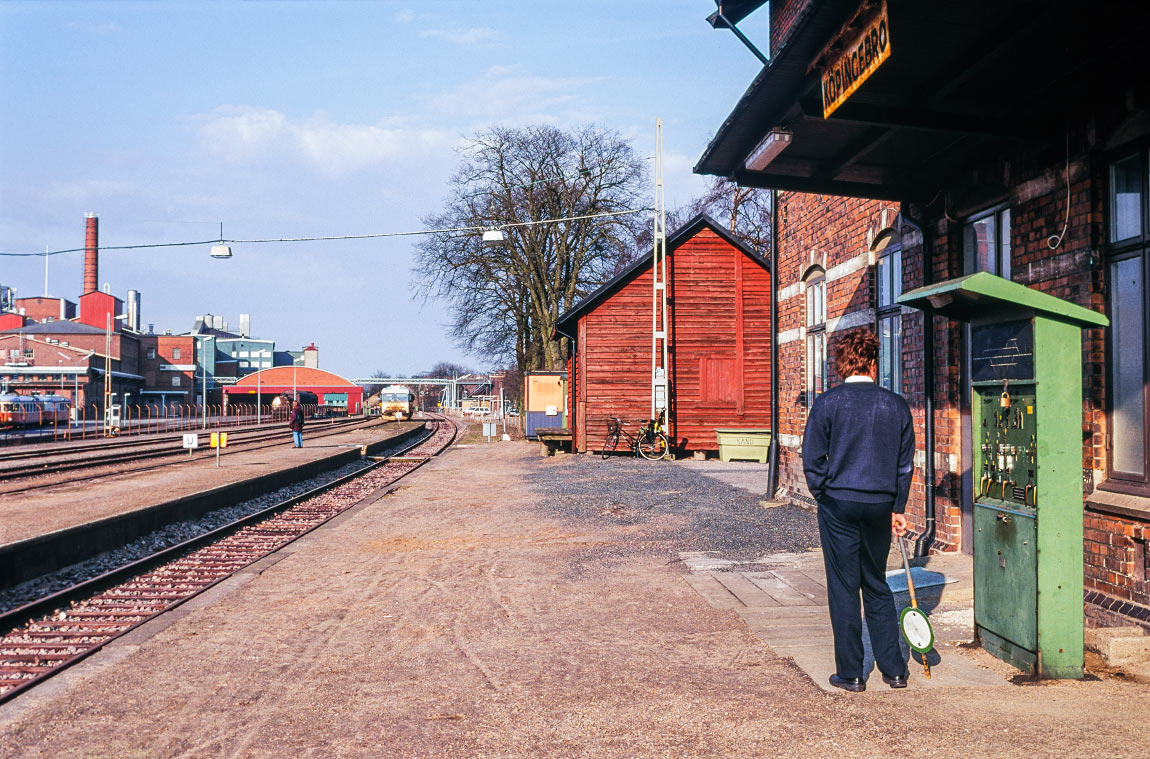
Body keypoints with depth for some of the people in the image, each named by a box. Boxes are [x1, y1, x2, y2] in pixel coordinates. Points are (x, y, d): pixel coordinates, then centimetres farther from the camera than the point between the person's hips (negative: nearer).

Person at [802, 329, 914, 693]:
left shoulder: (828, 403, -7)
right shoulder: (896, 405, 2)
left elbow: (812, 459, -6)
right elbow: (905, 463, 8)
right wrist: (897, 508, 16)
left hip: (839, 503, -3)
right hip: (881, 505, 3)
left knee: (844, 588, 5)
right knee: (877, 585, 17)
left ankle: (850, 673, 11)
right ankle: (894, 669, 20)